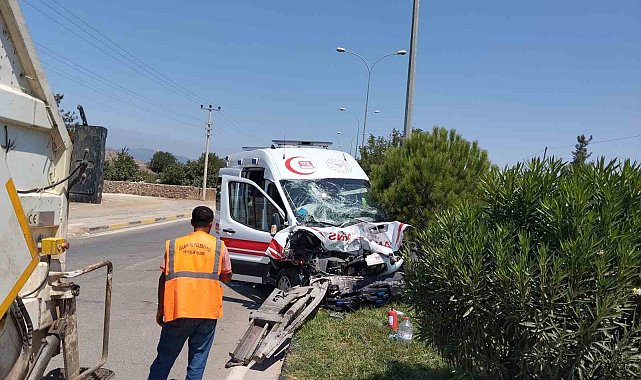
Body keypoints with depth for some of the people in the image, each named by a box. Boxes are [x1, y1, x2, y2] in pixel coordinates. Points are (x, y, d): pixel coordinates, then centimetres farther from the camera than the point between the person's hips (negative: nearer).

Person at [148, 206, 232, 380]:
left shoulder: (173, 245, 4)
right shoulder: (219, 246, 1)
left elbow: (163, 279, 3)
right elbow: (226, 278, 9)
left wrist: (160, 309, 11)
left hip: (177, 311, 1)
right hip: (207, 312, -1)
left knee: (164, 357, 15)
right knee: (198, 360, 9)